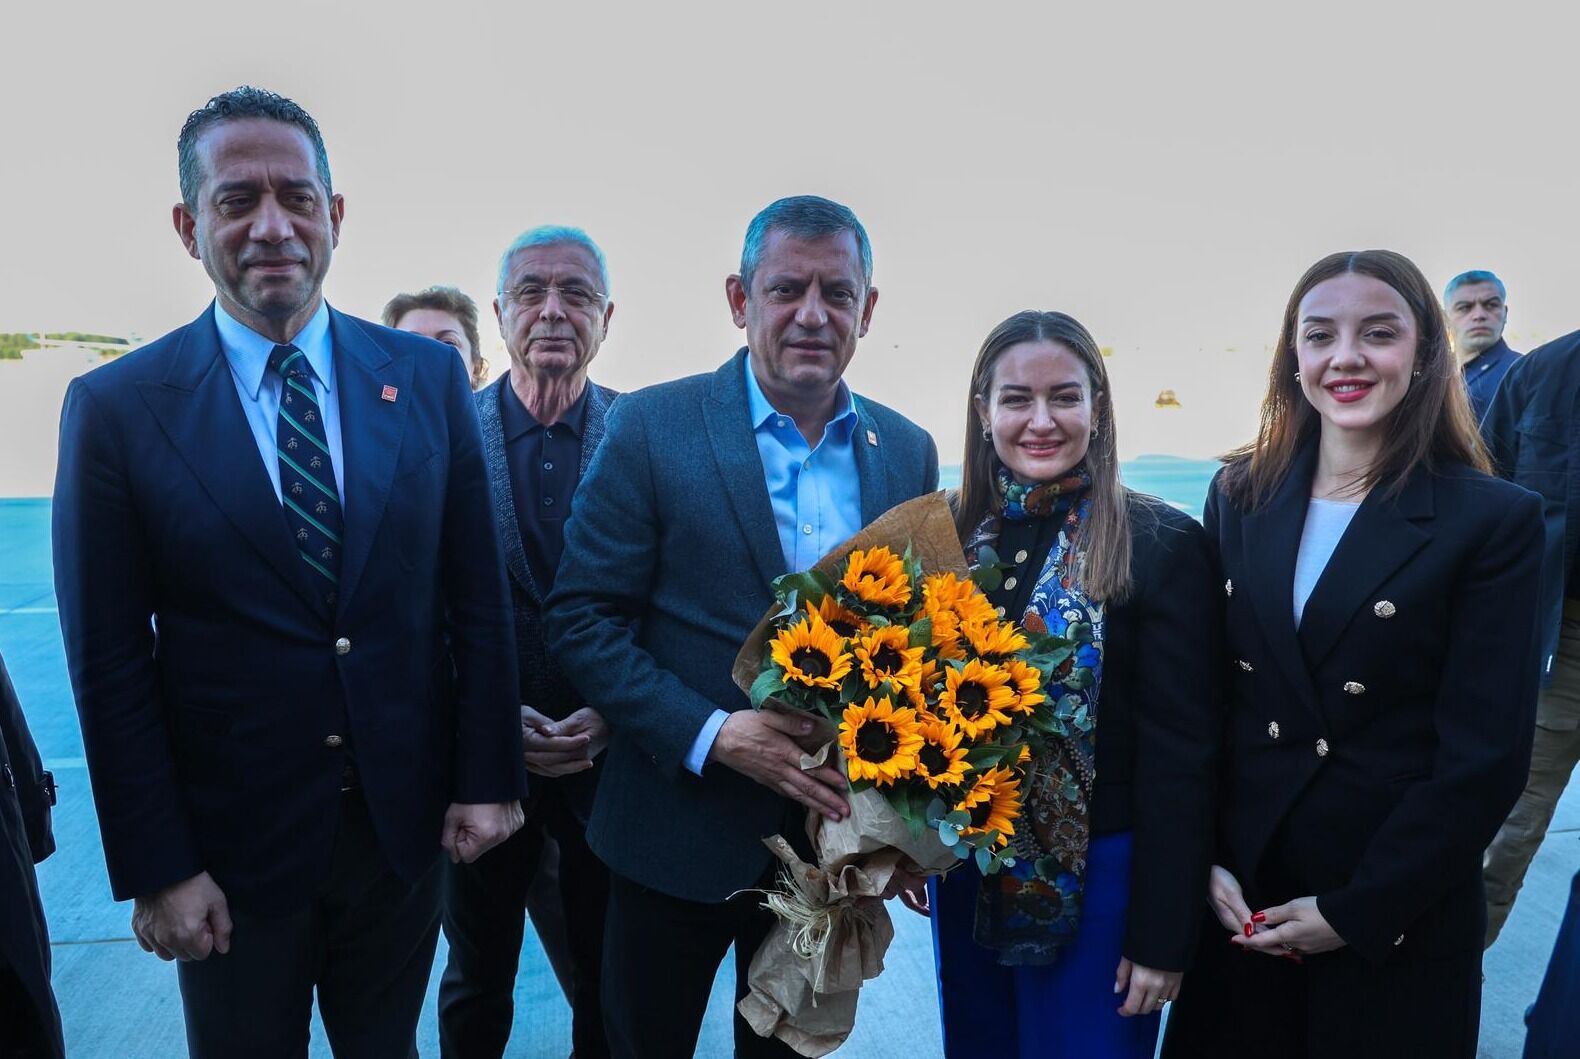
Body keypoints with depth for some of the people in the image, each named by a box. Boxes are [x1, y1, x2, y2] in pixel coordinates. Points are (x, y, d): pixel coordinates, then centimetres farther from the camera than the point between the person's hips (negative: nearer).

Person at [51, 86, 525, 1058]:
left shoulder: (428, 377, -4)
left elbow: (479, 599, -1)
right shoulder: (115, 409, -8)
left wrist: (488, 779, -2)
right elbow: (109, 667, -7)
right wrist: (156, 869, -7)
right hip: (231, 842, -1)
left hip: (406, 823, 2)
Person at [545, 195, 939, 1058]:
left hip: (836, 829, 3)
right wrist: (712, 734, -21)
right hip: (680, 833, -3)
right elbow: (579, 618, -11)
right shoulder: (651, 427, -10)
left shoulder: (909, 452, 2)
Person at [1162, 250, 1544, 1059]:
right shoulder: (1240, 495, 0)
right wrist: (1204, 863, -6)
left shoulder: (1495, 520, -9)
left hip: (1397, 919, -2)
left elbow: (1484, 755, -11)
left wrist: (1357, 911, -12)